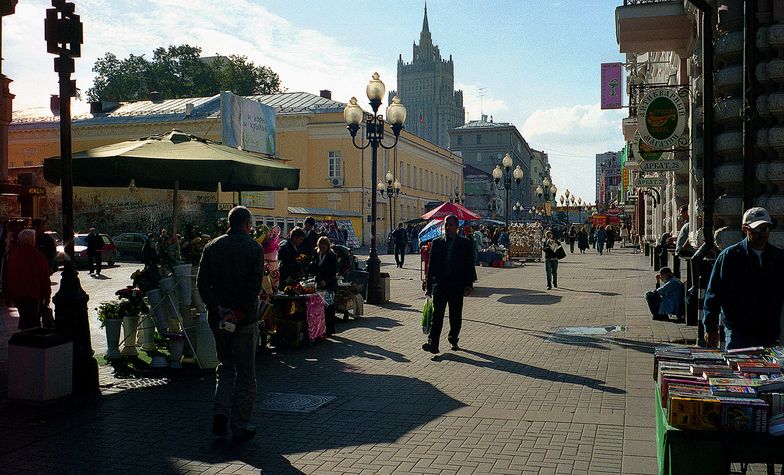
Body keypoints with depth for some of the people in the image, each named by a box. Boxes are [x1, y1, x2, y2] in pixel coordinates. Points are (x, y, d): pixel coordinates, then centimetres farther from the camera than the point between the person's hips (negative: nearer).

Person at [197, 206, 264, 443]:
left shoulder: (212, 247, 5)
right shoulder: (254, 248, -6)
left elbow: (202, 281, -3)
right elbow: (255, 284, -17)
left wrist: (217, 308, -9)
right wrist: (241, 312, -16)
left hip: (218, 318, 4)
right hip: (245, 320, -4)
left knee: (225, 367, 20)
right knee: (245, 373, 6)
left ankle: (221, 413, 4)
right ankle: (240, 427, 9)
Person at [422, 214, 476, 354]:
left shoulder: (464, 243, 2)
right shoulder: (436, 242, 6)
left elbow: (469, 265, 2)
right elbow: (431, 265, 6)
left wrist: (469, 284, -5)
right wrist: (429, 286, 3)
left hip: (457, 285, 0)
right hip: (440, 284, 0)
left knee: (455, 316, 10)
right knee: (437, 314, -9)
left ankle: (453, 340, 27)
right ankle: (433, 344, -13)